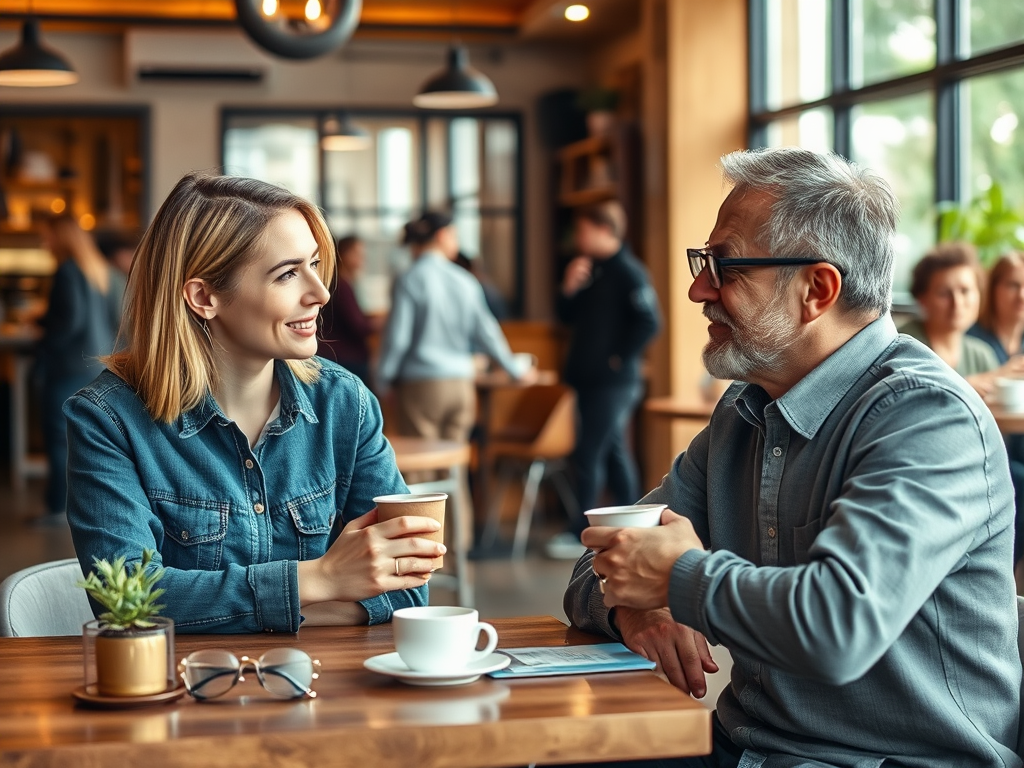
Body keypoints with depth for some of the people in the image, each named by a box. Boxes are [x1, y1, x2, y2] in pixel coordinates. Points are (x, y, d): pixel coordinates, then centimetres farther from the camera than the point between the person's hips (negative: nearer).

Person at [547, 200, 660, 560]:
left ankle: (580, 534, -1)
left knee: (588, 455, -7)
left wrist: (620, 358, -15)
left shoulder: (627, 272, -13)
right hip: (589, 379, 9)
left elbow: (648, 323, -20)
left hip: (613, 381, -9)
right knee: (613, 452, 13)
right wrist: (569, 289, 0)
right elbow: (568, 317, 18)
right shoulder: (590, 270, 13)